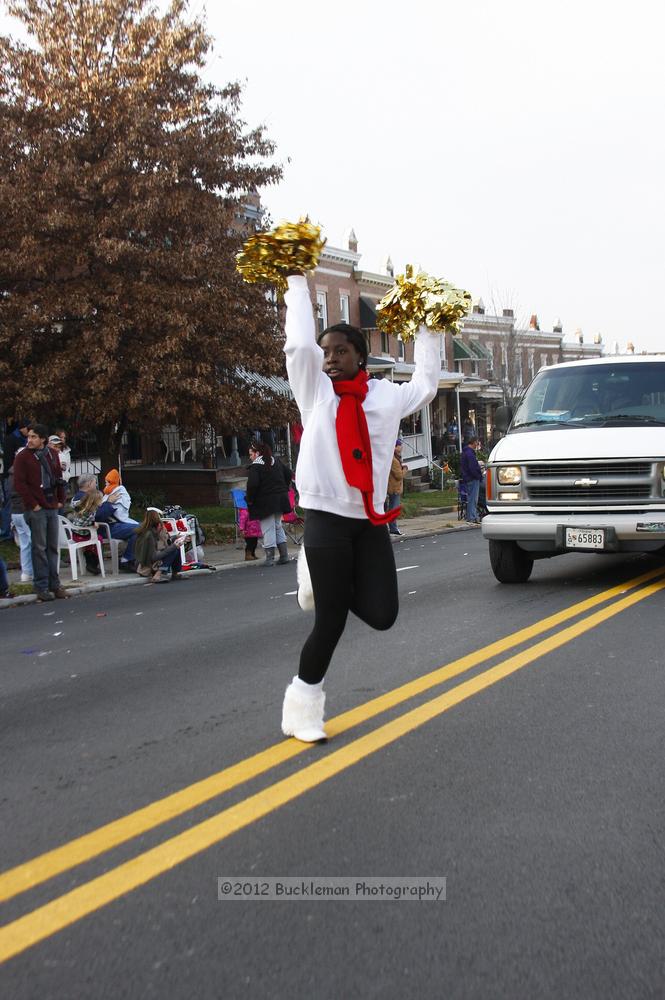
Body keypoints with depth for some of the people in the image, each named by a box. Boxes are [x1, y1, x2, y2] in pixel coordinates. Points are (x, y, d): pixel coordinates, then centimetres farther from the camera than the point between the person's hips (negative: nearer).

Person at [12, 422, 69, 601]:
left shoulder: (52, 454, 12)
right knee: (39, 548, -3)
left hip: (52, 507, 5)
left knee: (52, 547, 9)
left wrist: (60, 500, 10)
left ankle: (54, 584, 16)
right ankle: (41, 587, 3)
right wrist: (32, 504, -11)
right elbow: (19, 484, -9)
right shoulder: (22, 457, -4)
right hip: (36, 510, -5)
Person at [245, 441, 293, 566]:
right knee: (278, 526, 17)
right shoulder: (276, 462, 10)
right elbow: (289, 474, 14)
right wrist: (283, 489, 19)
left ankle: (270, 558, -1)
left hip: (265, 502, -7)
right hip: (280, 499, 7)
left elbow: (252, 484, -23)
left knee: (267, 529, -2)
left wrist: (250, 500, -10)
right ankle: (284, 555, 15)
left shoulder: (255, 466, -13)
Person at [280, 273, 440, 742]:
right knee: (331, 620, -4)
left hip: (372, 521, 4)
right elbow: (298, 344, -10)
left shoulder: (387, 395, 10)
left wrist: (427, 330, 31)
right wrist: (298, 284, -2)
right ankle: (304, 703, 15)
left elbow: (427, 382, 27)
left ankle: (331, 583, 25)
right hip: (327, 517, -4)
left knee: (381, 615, -5)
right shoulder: (316, 390, 3)